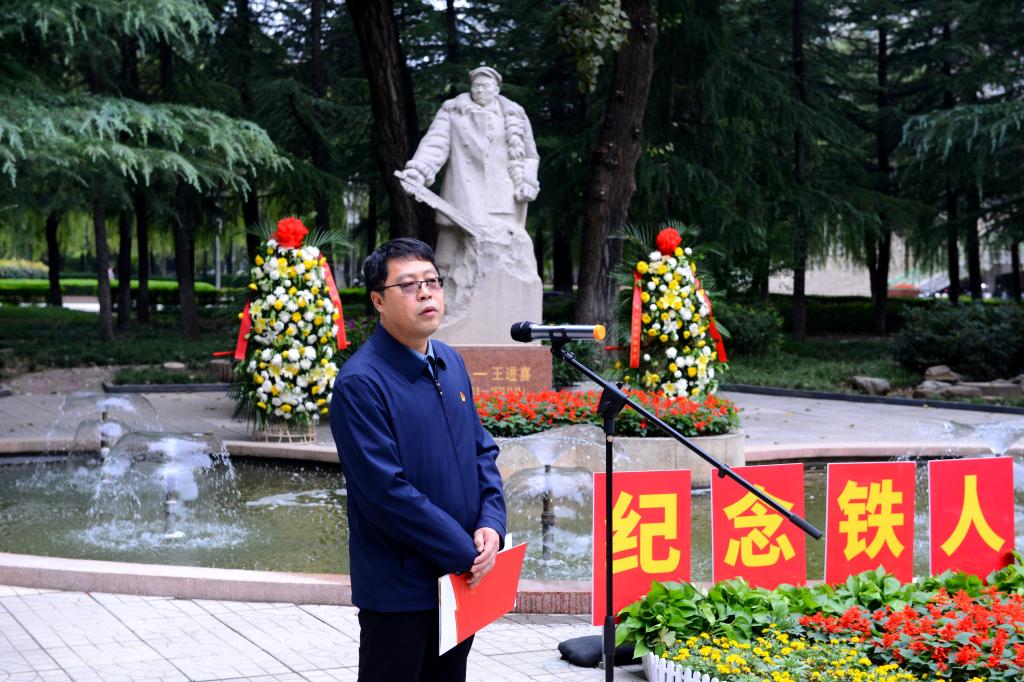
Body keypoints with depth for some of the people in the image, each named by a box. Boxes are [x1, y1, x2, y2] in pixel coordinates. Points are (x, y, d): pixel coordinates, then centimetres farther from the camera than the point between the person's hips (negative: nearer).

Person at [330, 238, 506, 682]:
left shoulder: (451, 364, 7)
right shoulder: (360, 383, -18)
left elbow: (483, 450, 12)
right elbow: (388, 492, -22)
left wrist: (491, 525, -5)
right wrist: (466, 553, -17)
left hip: (461, 578, 7)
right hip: (399, 589, -7)